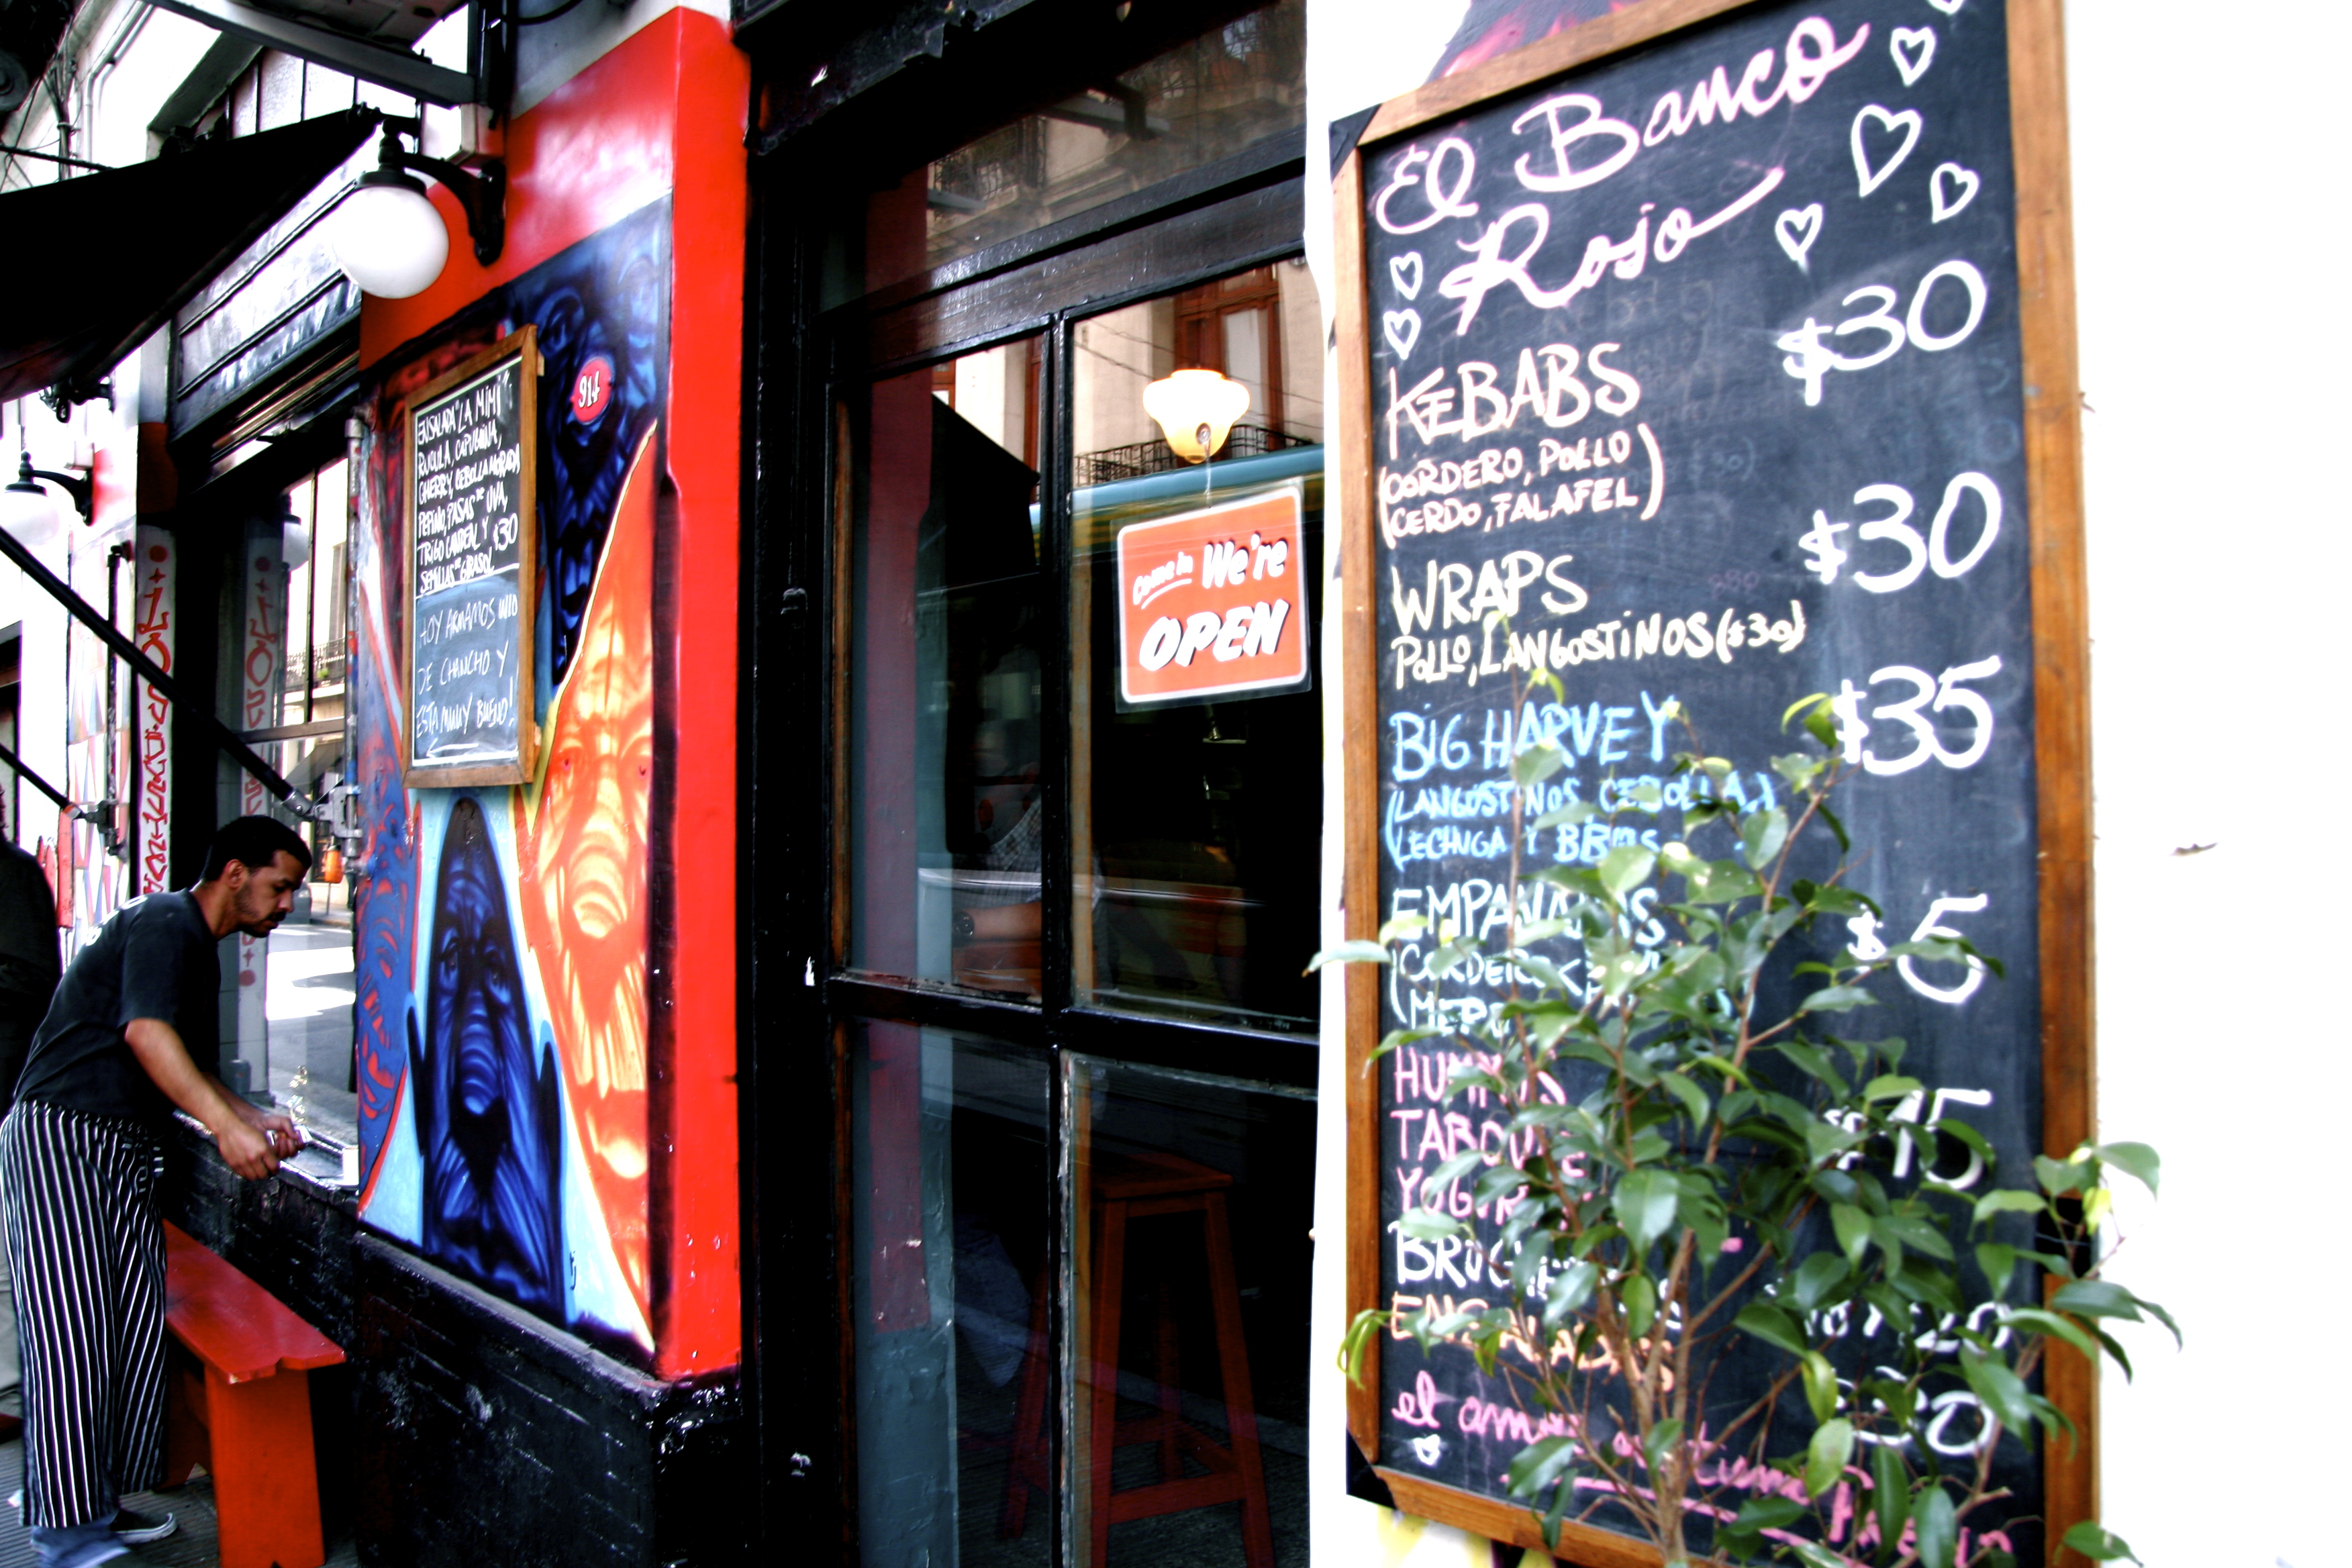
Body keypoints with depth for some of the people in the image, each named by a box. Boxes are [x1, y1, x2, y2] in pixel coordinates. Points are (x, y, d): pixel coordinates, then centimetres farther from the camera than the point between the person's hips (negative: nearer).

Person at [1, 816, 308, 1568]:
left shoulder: (200, 947, 18)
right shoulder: (166, 923, -12)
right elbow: (145, 1033, -27)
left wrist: (253, 1118, 12)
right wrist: (226, 1125, -34)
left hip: (124, 1152, 9)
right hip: (60, 1135, -9)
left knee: (134, 1328, 5)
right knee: (73, 1328, -7)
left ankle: (102, 1503, 13)